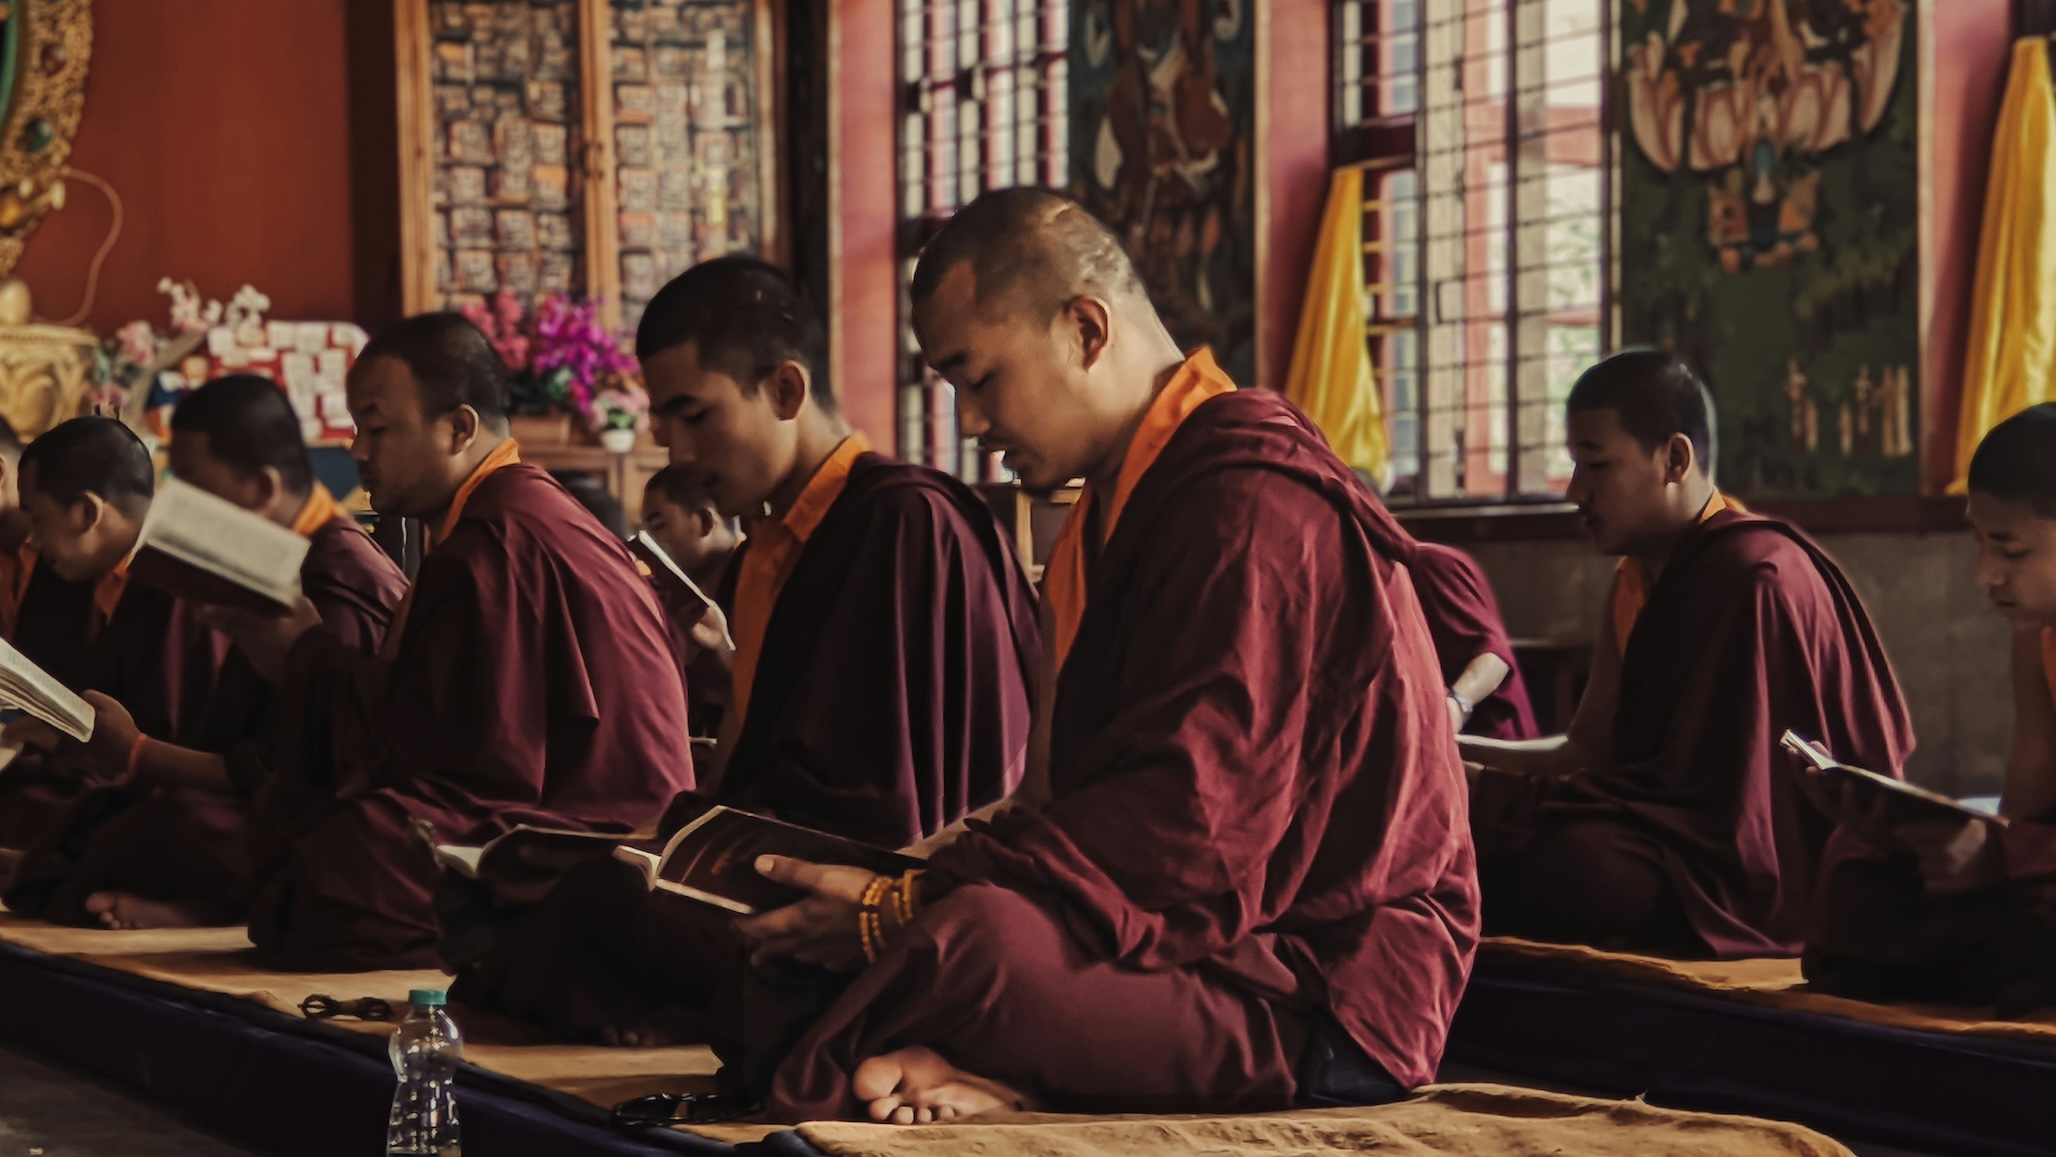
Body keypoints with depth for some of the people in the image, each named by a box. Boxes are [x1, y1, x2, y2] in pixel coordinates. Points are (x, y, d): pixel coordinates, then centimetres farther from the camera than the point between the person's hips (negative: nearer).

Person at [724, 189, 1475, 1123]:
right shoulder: (1130, 504, 21)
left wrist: (901, 912, -22)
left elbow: (1187, 837, -23)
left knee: (967, 939, -37)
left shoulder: (1253, 509, -14)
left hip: (1328, 1007, -10)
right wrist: (927, 878, 0)